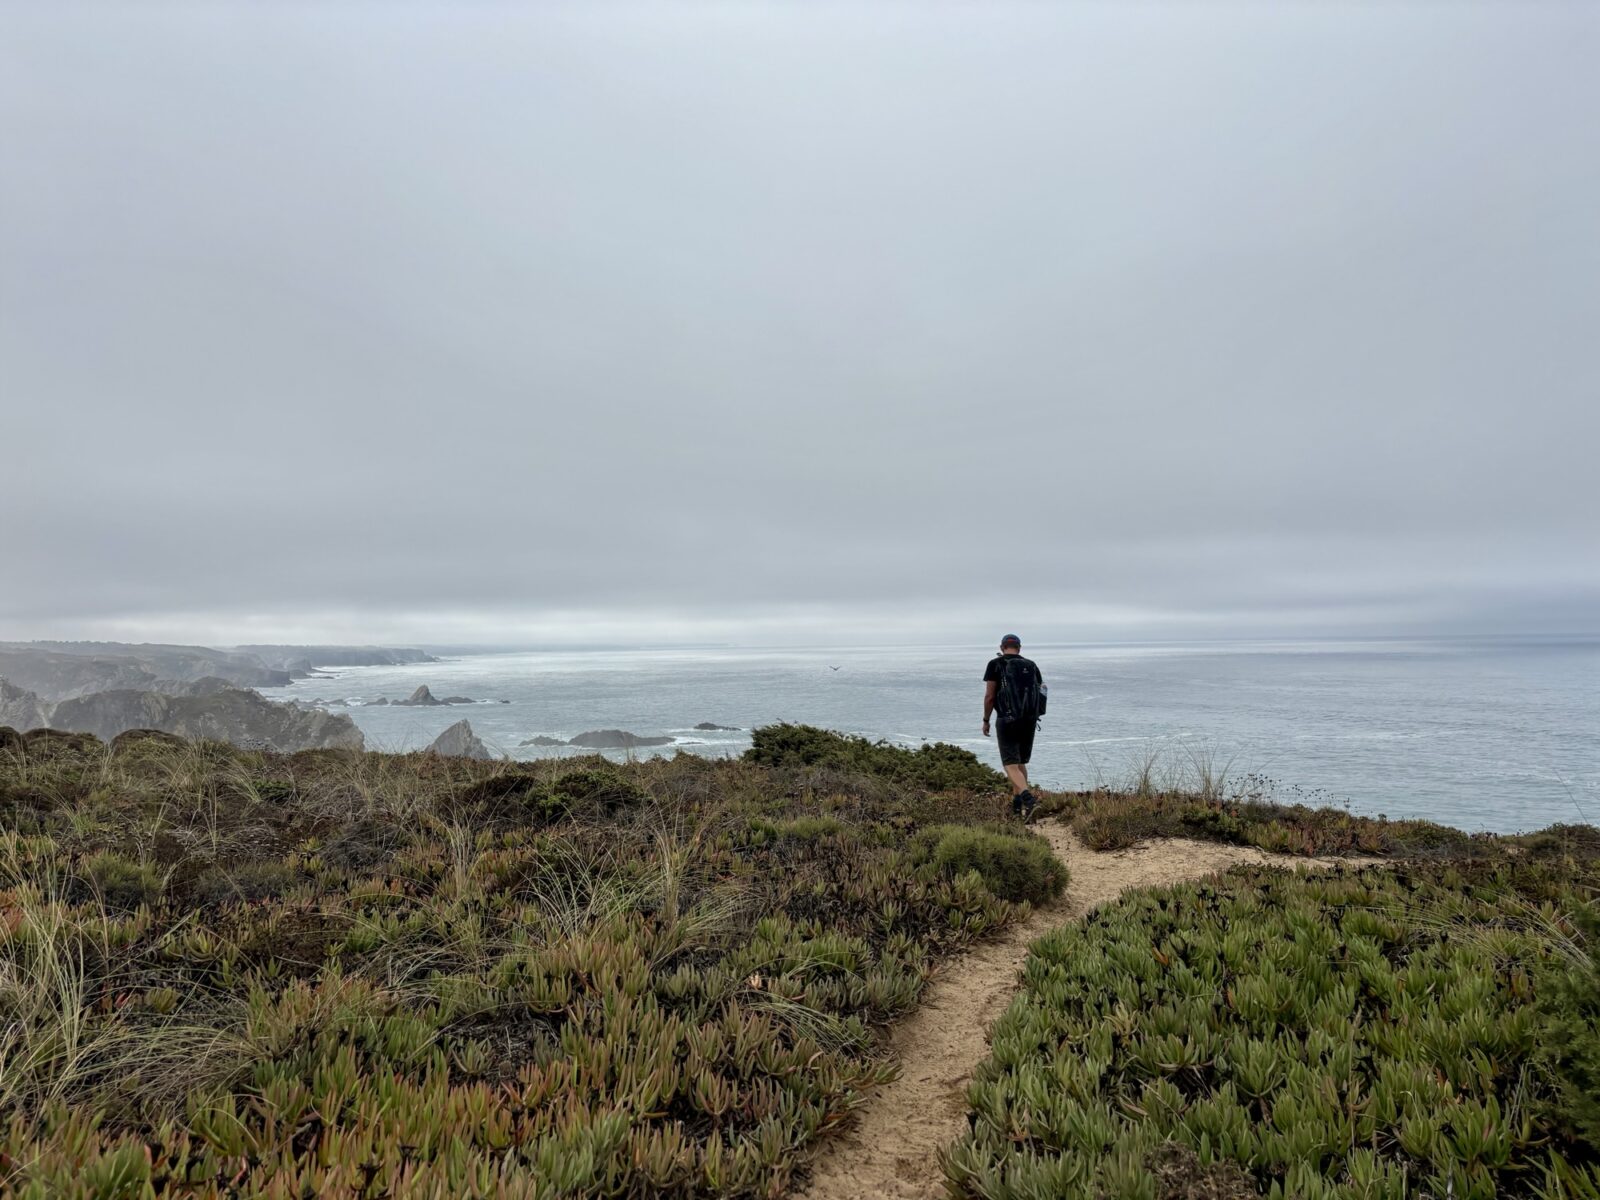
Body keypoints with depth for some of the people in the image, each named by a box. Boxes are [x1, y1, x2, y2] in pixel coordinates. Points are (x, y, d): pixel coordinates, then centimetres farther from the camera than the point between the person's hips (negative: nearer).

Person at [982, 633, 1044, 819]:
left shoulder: (996, 664, -2)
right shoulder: (1031, 665, 10)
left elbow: (989, 695, -5)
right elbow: (1040, 692, 15)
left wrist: (986, 720, 5)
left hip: (1008, 721, -4)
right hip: (1030, 720, 4)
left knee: (1011, 765, -5)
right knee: (1020, 762, 20)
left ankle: (1027, 798, -27)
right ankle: (1017, 803, 20)